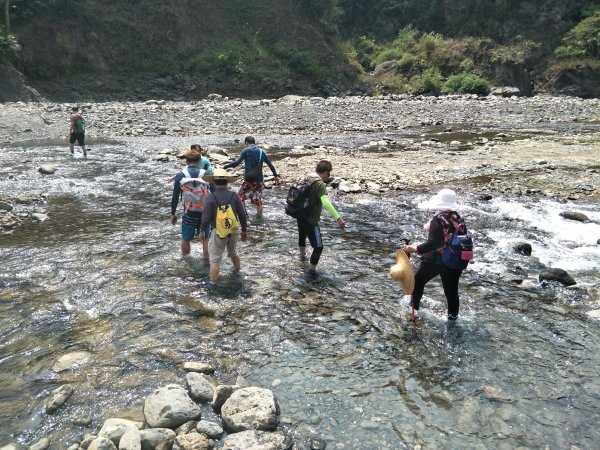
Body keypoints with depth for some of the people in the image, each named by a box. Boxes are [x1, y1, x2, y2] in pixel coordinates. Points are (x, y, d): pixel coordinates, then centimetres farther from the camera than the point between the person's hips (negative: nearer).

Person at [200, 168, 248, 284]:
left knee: (215, 259, 4)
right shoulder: (234, 195, -6)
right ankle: (238, 272, 46)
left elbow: (206, 217, -12)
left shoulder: (211, 197, -15)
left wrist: (202, 231, 4)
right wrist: (244, 231, 11)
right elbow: (242, 215, -2)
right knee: (233, 253, 28)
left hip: (218, 232, -4)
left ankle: (212, 283, 7)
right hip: (234, 231, 4)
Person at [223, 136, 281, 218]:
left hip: (249, 180, -4)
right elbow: (270, 165, 14)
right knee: (258, 200, 14)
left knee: (240, 197, 10)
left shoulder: (246, 151, -4)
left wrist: (225, 166, -9)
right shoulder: (262, 152, 9)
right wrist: (276, 176, 23)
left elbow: (237, 162, -15)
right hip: (259, 180, 4)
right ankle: (259, 217, 18)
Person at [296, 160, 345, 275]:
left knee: (302, 236, 34)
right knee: (318, 247, 1)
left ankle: (302, 255, 61)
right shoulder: (320, 184, -23)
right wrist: (338, 218, -43)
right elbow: (326, 202, -39)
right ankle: (312, 270, 10)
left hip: (300, 216, 10)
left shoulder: (307, 178, 4)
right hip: (310, 220, -10)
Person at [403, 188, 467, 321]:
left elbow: (432, 243, -27)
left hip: (435, 260, -5)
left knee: (418, 280, 18)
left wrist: (414, 249, -25)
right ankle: (453, 314, 26)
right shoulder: (459, 219, 0)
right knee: (451, 288, 17)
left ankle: (415, 304, 34)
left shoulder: (438, 220, -21)